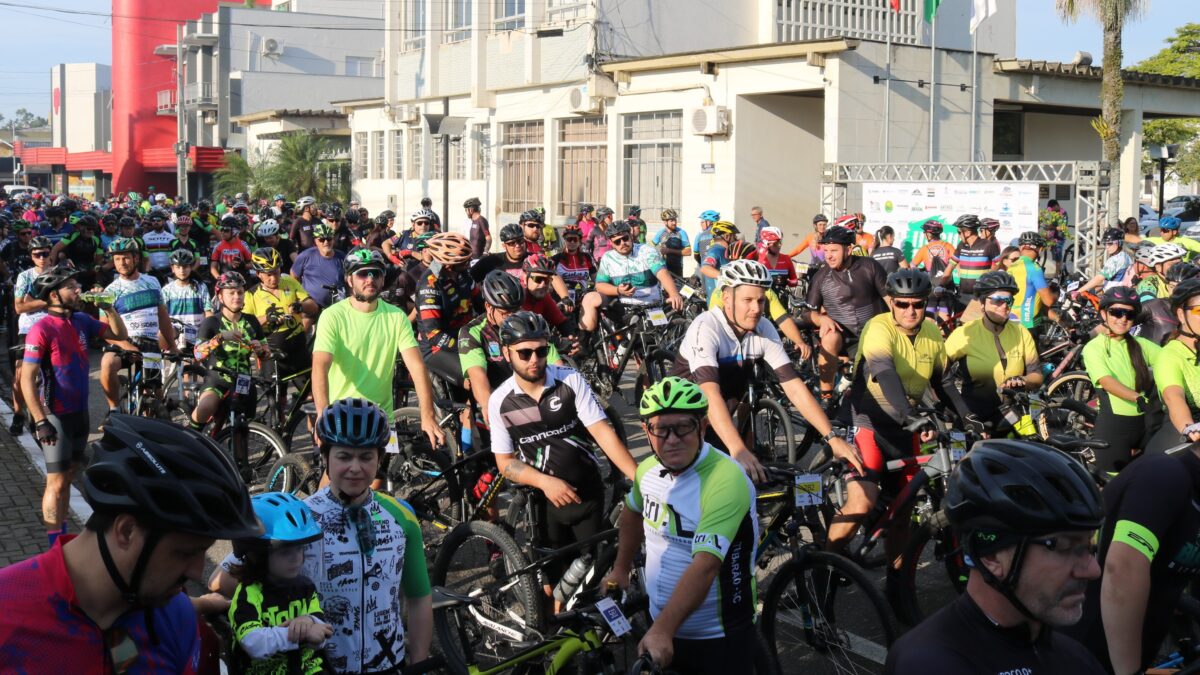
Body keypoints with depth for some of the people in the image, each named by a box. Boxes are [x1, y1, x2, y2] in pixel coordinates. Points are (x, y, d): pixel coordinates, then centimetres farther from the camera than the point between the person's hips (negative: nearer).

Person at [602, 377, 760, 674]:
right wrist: (620, 569, 23)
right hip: (660, 625, 6)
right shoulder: (648, 469, -2)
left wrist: (663, 630, -39)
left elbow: (705, 565, -33)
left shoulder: (726, 481, -25)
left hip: (719, 639, -6)